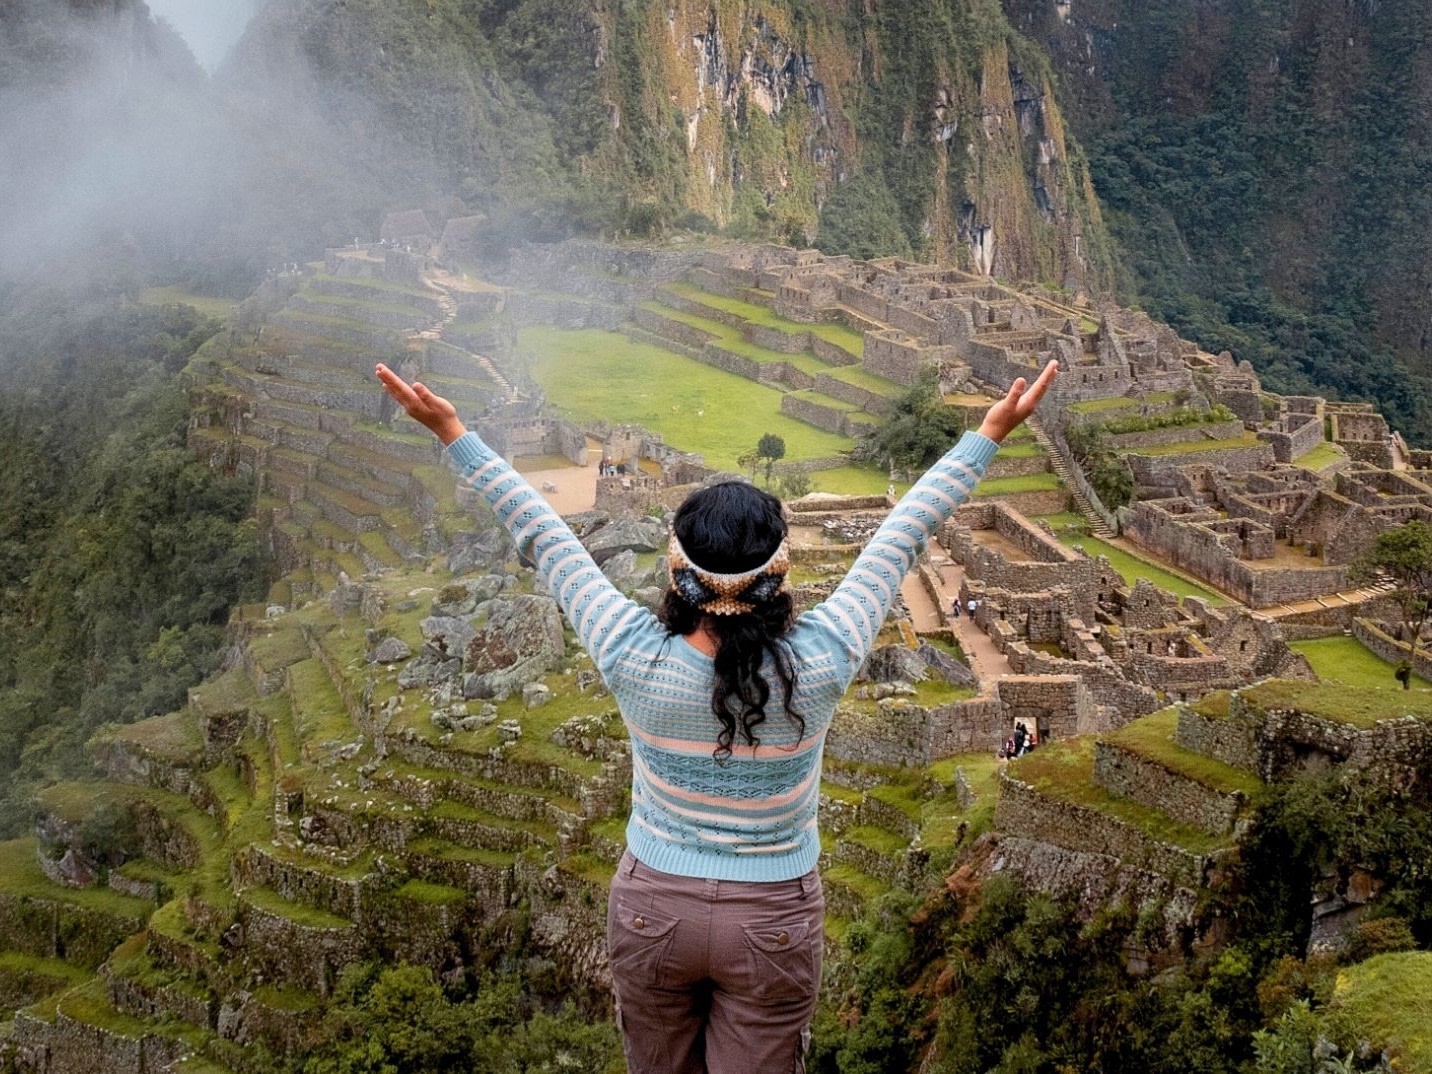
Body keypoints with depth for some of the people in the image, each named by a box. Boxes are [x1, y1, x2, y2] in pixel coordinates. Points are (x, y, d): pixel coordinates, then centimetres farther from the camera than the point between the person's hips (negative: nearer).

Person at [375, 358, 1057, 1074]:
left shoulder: (635, 661, -25)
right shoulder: (820, 665, -25)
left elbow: (542, 537, -16)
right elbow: (903, 536, -16)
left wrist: (454, 434, -6)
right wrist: (989, 434, -5)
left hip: (652, 910, 1)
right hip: (774, 922, 0)